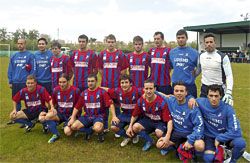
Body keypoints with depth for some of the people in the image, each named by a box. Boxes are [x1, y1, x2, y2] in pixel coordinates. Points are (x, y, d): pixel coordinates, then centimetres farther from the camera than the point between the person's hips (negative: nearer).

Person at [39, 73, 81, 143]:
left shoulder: (75, 90, -13)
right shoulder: (56, 90, -2)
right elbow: (54, 104, 13)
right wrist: (53, 109, -5)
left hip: (70, 115, -3)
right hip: (59, 114, 3)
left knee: (67, 132, -28)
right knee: (47, 116, -28)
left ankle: (66, 126, 11)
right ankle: (56, 134, -5)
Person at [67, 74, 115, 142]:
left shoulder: (102, 92, -7)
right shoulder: (84, 93, 6)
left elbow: (110, 104, -12)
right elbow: (77, 107, 9)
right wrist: (72, 118, 0)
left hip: (98, 116, -4)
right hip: (87, 116, 5)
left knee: (97, 128, -36)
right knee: (73, 126, -16)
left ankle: (100, 132, 2)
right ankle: (90, 130, 5)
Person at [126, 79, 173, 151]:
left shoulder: (161, 102, -27)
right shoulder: (141, 100, -14)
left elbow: (169, 120, -27)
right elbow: (135, 115, 3)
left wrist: (168, 136, -40)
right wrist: (130, 126, -11)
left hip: (160, 122, -4)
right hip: (148, 120, 4)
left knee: (158, 132, -35)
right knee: (135, 127, -22)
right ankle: (149, 140, 5)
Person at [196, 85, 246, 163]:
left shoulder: (227, 108, -20)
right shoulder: (201, 103, -18)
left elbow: (235, 131, -19)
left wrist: (219, 138, -19)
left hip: (224, 135, 1)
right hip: (209, 136, 0)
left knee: (241, 143, -30)